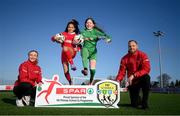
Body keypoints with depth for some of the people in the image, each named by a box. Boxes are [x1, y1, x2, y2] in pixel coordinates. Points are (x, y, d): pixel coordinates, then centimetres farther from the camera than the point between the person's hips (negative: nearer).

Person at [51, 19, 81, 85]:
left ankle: (72, 63, -32)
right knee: (66, 71, -2)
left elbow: (79, 46, 8)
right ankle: (70, 83, 20)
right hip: (64, 54, 2)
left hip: (72, 52, -2)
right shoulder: (64, 34, 12)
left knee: (65, 48, -37)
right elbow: (53, 38, 8)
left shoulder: (76, 36, 11)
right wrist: (56, 38, -14)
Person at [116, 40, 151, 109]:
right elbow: (122, 72, -7)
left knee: (146, 77, -37)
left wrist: (134, 75, -34)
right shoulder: (125, 58, -4)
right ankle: (138, 100, 36)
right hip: (132, 82, 2)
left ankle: (145, 102, -22)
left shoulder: (142, 55, -11)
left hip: (141, 79, -1)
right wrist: (117, 80, -27)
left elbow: (146, 69, -23)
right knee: (134, 104, -3)